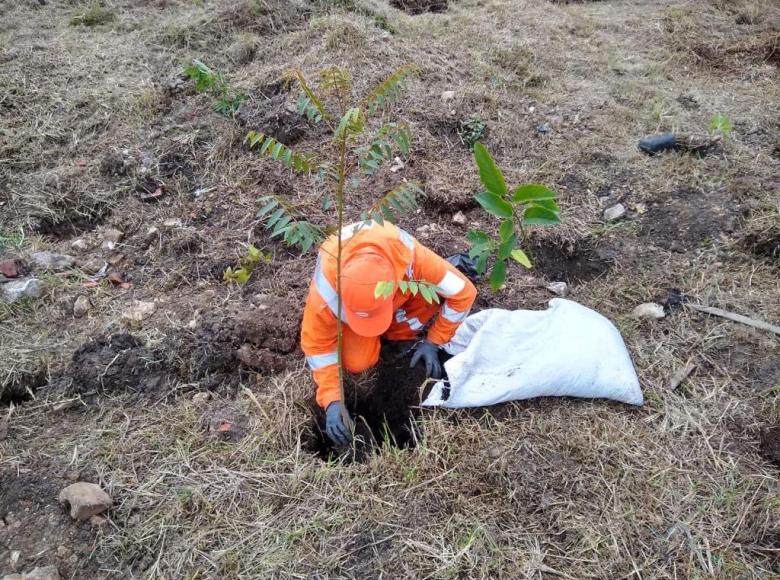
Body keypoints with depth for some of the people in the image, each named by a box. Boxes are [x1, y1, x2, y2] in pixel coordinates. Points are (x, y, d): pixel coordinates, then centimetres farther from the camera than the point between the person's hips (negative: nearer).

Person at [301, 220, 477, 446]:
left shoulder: (410, 257, -44)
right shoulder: (327, 286, -42)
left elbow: (463, 292, -28)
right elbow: (317, 343, -26)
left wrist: (433, 342, -23)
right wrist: (331, 401, -32)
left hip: (401, 295, 2)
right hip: (346, 309, -2)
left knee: (438, 291, -25)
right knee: (357, 363, -22)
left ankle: (393, 333, 1)